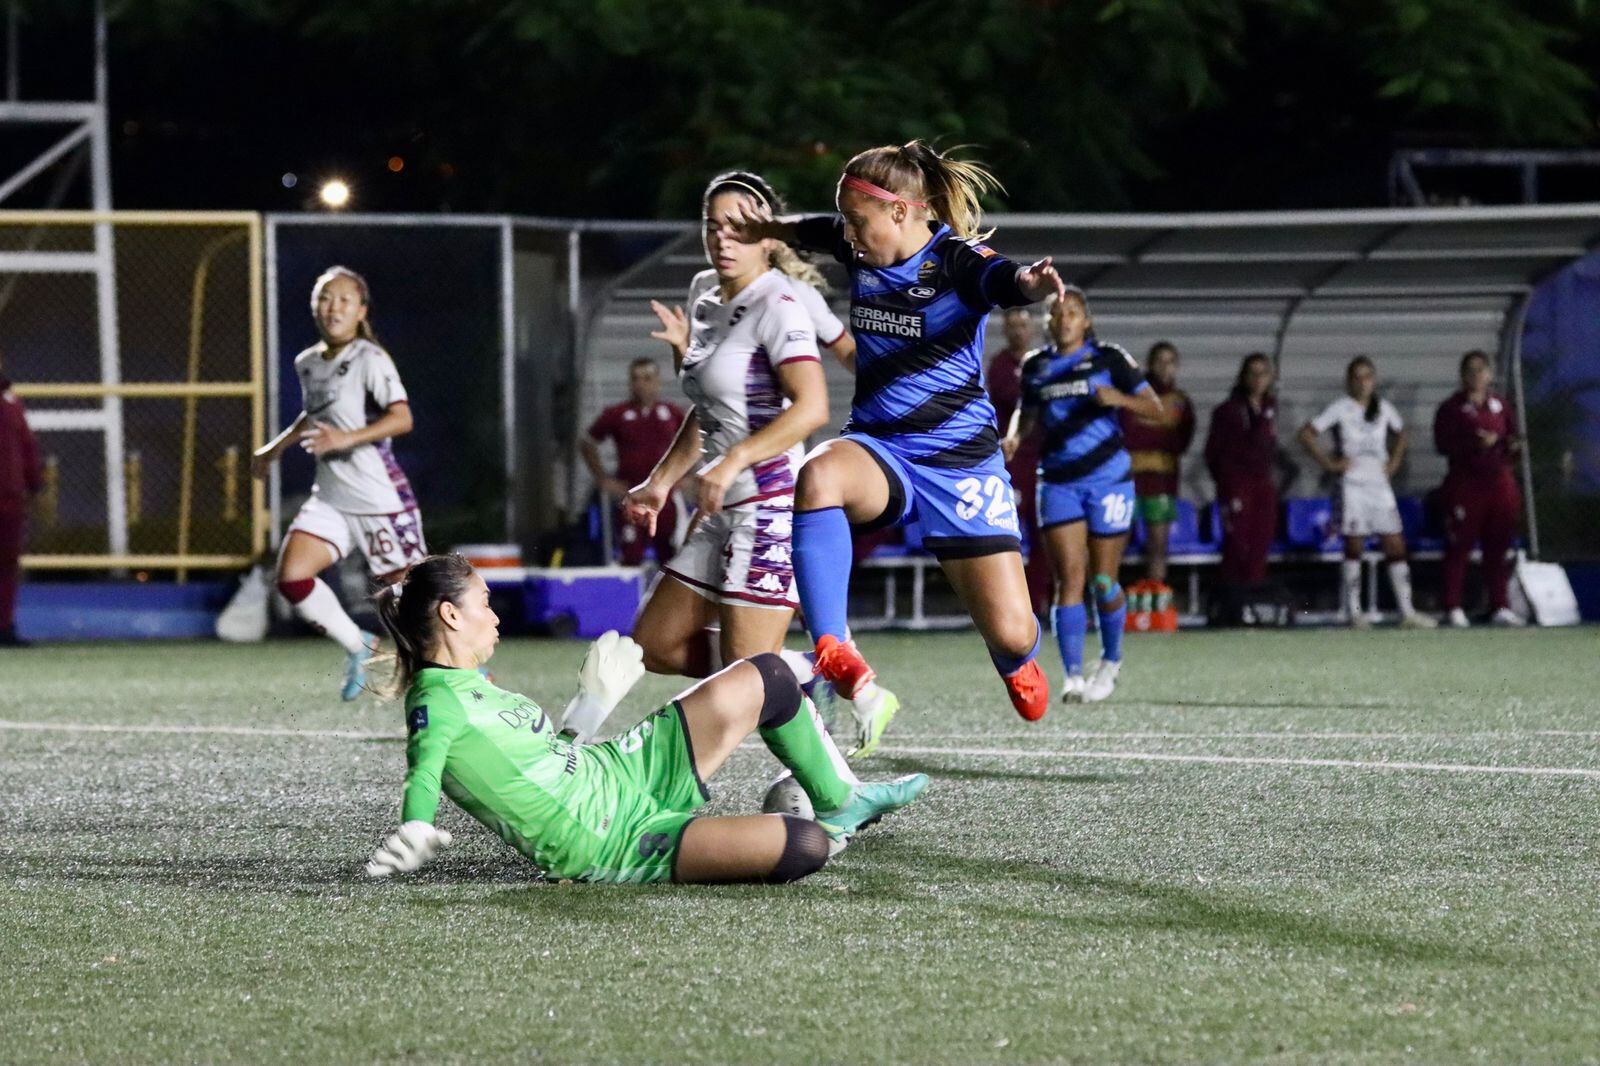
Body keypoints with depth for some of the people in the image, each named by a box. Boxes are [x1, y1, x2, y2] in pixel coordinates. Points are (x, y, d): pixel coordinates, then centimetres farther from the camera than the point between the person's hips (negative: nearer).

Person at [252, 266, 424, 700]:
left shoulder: (369, 360, -12)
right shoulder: (307, 363, 11)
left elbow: (402, 418, -25)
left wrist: (348, 438, -35)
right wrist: (275, 448, 33)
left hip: (379, 495, -7)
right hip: (330, 497, 7)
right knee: (291, 578, -9)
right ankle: (359, 647, 11)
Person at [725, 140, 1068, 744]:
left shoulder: (957, 262, -14)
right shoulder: (860, 250, 4)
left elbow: (1006, 281, -38)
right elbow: (812, 231, 29)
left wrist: (1032, 283, -59)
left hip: (960, 461, -4)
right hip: (878, 449, 4)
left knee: (1011, 633, -5)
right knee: (818, 478, -36)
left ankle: (1016, 663, 37)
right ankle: (834, 654, -35)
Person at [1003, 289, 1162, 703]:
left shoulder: (1109, 359, -1)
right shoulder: (1035, 366, 10)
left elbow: (1154, 406, -2)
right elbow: (1027, 413, 24)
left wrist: (1120, 399, -21)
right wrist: (1015, 436, 3)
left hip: (1108, 478, -2)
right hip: (1058, 480, 2)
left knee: (1103, 582, 2)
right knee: (1069, 577, -9)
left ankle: (1111, 661, 26)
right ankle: (1073, 675, -12)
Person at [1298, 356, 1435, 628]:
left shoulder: (1383, 408, 10)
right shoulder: (1340, 408, -3)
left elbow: (1402, 435, 27)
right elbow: (1306, 434, -7)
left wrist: (1394, 462, 12)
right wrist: (1329, 463, -10)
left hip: (1380, 484, 4)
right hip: (1353, 484, -4)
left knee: (1396, 547, -1)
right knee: (1354, 548, -3)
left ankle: (1408, 612, -1)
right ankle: (1354, 612, 3)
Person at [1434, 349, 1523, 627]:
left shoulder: (1500, 404, 14)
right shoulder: (1452, 408, -1)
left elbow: (1513, 434, 21)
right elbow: (1443, 445, -9)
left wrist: (1511, 445, -2)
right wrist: (1476, 444, -21)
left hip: (1500, 480, 5)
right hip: (1466, 482, -5)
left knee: (1498, 547, 7)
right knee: (1458, 547, -5)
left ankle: (1500, 607, 13)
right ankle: (1454, 608, -2)